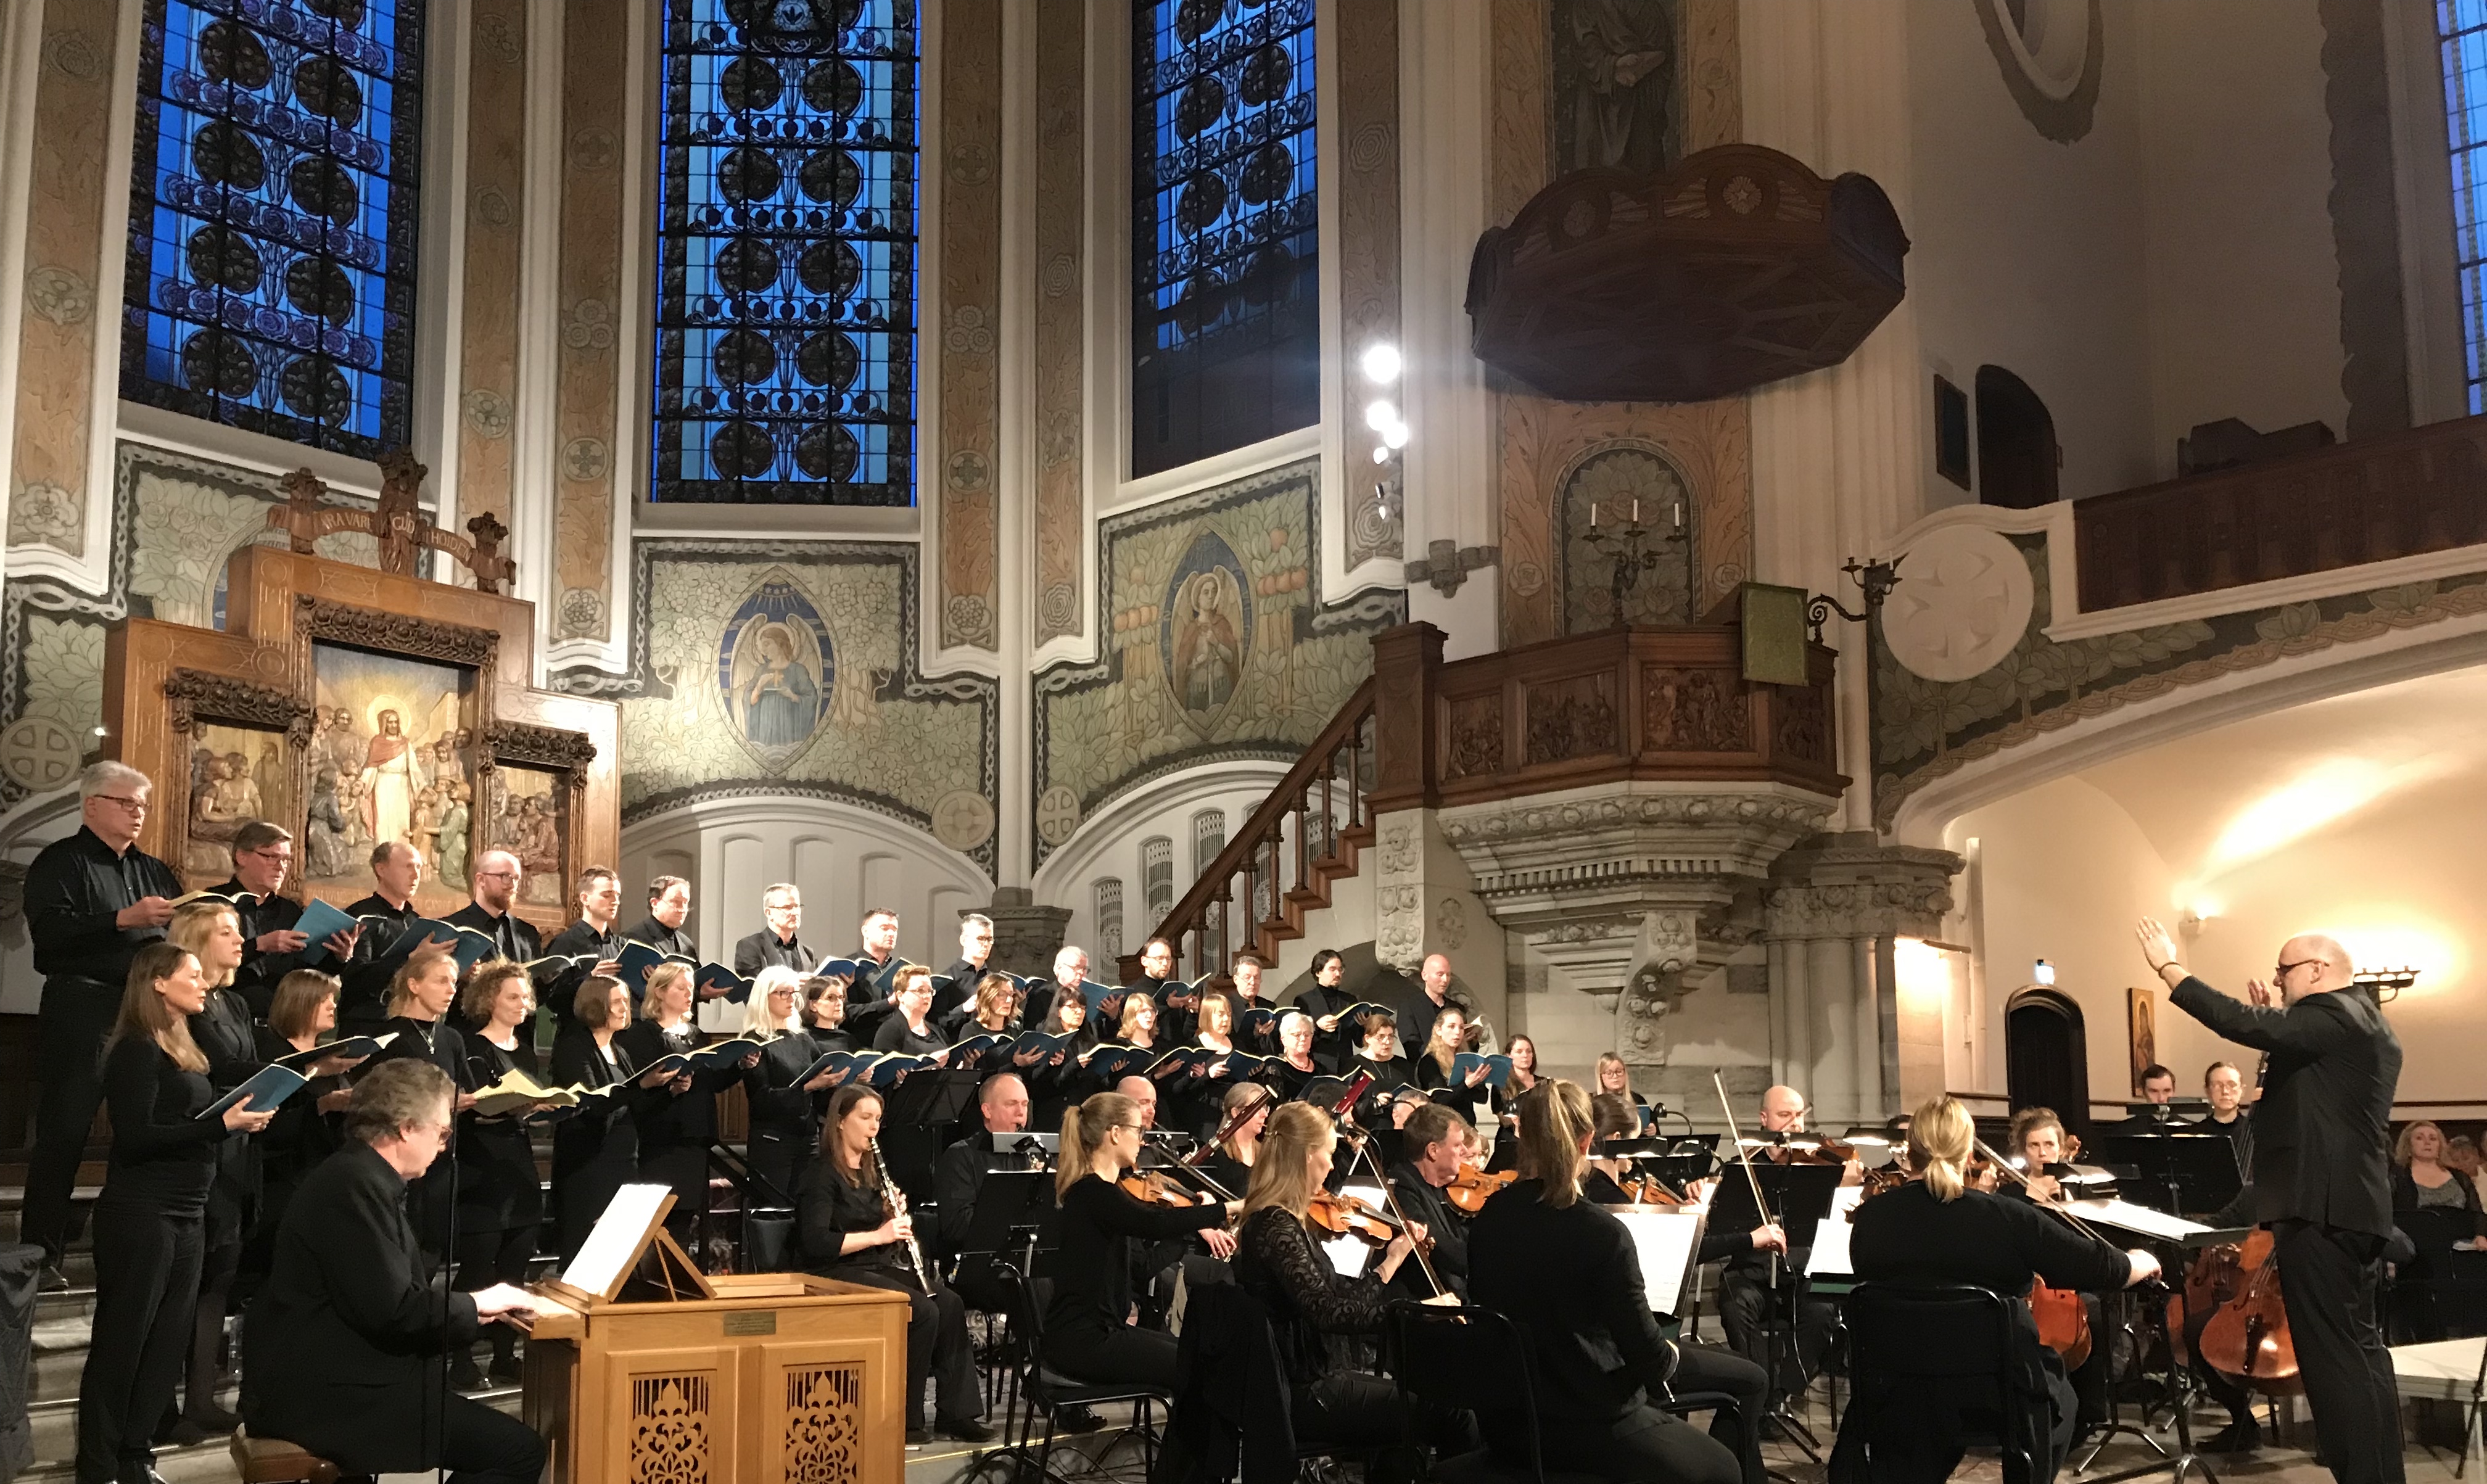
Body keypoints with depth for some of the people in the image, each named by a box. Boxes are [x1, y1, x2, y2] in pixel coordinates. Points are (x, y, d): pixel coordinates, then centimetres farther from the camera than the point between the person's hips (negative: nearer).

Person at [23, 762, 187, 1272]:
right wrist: (124, 920, -21)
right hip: (83, 1013, -6)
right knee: (64, 1133, -5)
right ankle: (41, 1254, 1)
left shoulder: (153, 871, 19)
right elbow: (49, 933, -16)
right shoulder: (61, 862, -1)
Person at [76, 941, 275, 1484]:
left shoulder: (181, 1049, 15)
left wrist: (239, 1119, 2)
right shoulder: (137, 1050, -10)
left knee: (167, 1341, 10)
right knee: (121, 1343, -2)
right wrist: (221, 1125, -21)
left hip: (187, 1214, 8)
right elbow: (135, 1137, -19)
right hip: (140, 1215, -8)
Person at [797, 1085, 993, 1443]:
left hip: (882, 1266, 7)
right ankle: (904, 1418, -15)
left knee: (950, 1304, -19)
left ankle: (955, 1411, -17)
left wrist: (895, 1217, -2)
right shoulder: (822, 1173, -7)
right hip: (841, 1273, -7)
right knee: (923, 1312, -27)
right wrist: (878, 1235, -21)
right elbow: (816, 1243, -18)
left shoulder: (872, 1169, 17)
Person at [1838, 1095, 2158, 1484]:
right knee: (2059, 1399, 31)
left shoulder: (1870, 1217, -8)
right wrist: (2143, 1261, 16)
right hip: (1999, 1395, -2)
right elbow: (2104, 1270, -7)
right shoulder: (2009, 1219, -15)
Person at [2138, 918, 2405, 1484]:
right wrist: (2276, 1020, 19)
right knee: (2358, 1350, 15)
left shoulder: (2333, 1013, -12)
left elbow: (2243, 1026, -25)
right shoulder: (2364, 1020, 19)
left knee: (2334, 1355, -9)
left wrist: (2169, 969, -18)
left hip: (2320, 1208, -11)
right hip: (2351, 1206, 11)